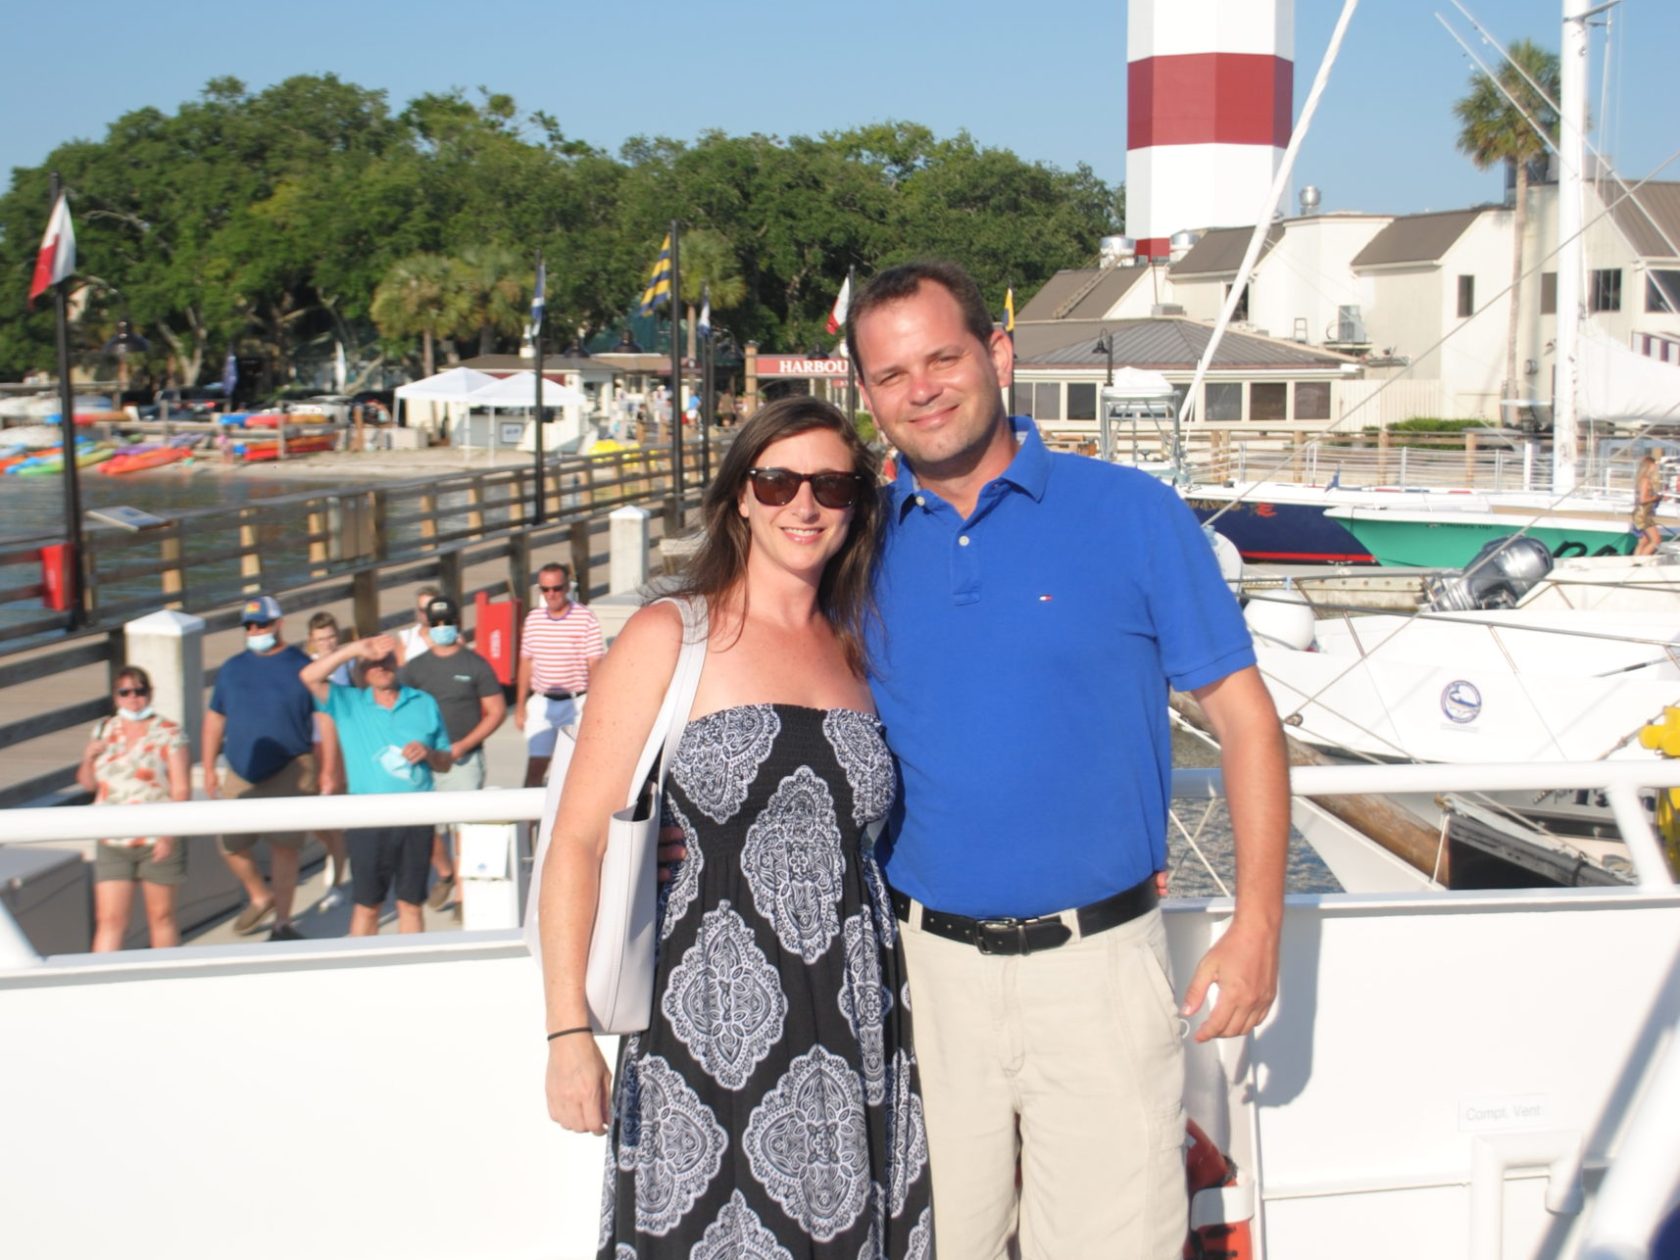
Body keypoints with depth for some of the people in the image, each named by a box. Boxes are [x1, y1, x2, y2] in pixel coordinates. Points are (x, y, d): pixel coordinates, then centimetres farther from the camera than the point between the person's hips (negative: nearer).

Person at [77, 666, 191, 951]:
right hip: (112, 844, 3)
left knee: (161, 917, 7)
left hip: (157, 842, -3)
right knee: (109, 921, -2)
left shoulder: (168, 733, -4)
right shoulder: (104, 730, 9)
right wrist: (88, 757, -4)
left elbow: (181, 789, -8)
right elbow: (88, 783, 16)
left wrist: (170, 833, -18)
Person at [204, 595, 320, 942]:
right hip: (241, 776, 4)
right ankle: (260, 898, 33)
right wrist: (209, 767, 11)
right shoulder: (232, 668, 10)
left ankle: (282, 923, 7)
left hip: (290, 773, -4)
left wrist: (326, 771, -4)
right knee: (232, 845, 6)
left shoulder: (302, 667, -1)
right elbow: (215, 718, 15)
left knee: (285, 846, -4)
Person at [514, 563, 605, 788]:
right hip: (541, 702, 3)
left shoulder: (585, 618, -7)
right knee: (535, 766, 2)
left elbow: (595, 665, -8)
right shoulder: (533, 618, 6)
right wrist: (520, 706, 12)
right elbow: (526, 663, 13)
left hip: (576, 702, -3)